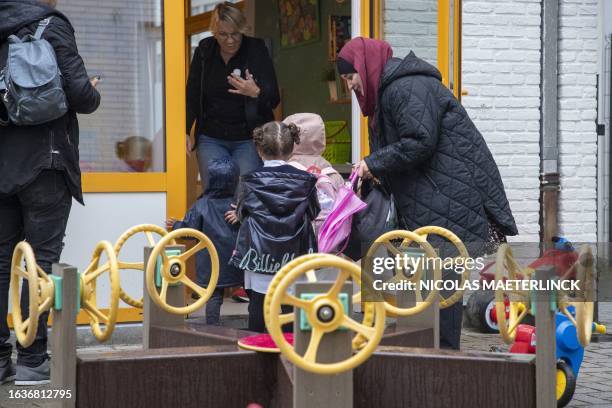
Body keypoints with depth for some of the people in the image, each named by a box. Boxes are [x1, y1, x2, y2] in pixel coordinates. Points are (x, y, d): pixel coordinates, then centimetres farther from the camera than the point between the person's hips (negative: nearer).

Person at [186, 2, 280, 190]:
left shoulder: (256, 50, -6)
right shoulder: (204, 51, 2)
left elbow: (274, 99, -7)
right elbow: (192, 96, 10)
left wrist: (256, 93, -29)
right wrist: (185, 131, 0)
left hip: (250, 138, -2)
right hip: (211, 137, 2)